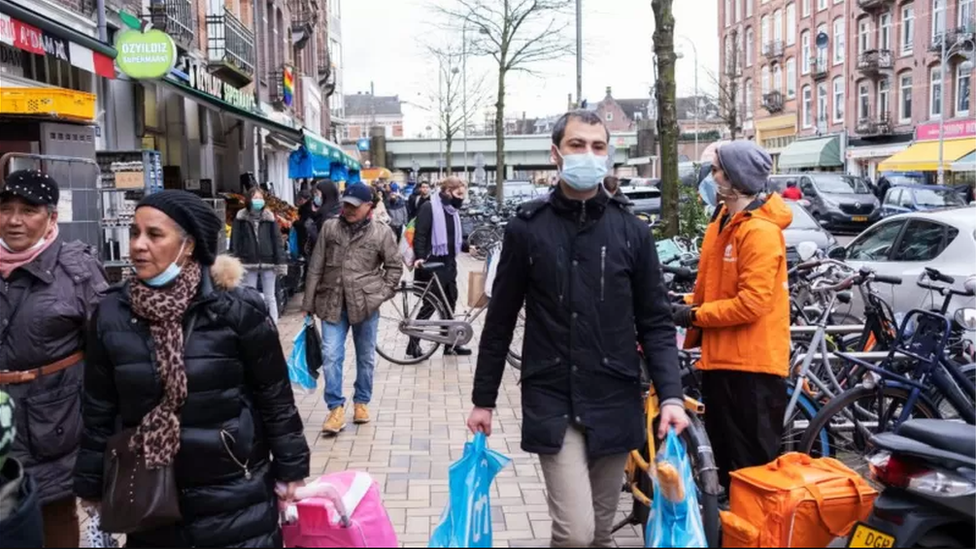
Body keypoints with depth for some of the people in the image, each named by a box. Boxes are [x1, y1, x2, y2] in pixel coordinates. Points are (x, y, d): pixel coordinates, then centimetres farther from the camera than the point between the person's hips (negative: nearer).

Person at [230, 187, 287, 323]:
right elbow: (235, 241, 1)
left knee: (270, 298, 8)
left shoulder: (270, 218, 3)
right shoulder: (241, 218, 2)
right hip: (248, 263, 0)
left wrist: (280, 262, -7)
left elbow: (277, 241, 0)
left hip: (268, 262, 0)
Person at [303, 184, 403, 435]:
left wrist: (381, 294, -4)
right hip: (332, 303, 1)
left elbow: (394, 267, 6)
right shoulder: (329, 228, 4)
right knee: (331, 355, -5)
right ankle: (336, 408, 5)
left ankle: (362, 402, 28)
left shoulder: (382, 233, -2)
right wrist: (308, 303, 4)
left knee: (366, 357, 11)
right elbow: (316, 267, 5)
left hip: (365, 304, -1)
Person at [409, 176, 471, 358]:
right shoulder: (429, 207, -12)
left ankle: (450, 343, 22)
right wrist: (420, 257, -25)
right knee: (430, 304, -4)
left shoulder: (452, 210, 14)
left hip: (449, 263, 8)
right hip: (433, 263, -8)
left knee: (449, 303, 12)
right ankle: (413, 344, 6)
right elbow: (420, 235, -16)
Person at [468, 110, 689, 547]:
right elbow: (500, 321, 4)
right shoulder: (527, 228, -1)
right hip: (552, 403, -2)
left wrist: (670, 395, -8)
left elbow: (655, 323, 4)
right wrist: (484, 399, 6)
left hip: (614, 405, 2)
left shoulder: (632, 232, 3)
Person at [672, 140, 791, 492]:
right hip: (720, 358, 10)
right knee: (726, 457, 20)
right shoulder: (723, 221, 12)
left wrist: (695, 315, -14)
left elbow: (751, 303, -22)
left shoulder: (760, 231, -17)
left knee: (754, 464, 2)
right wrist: (692, 313, 4)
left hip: (752, 363, -10)